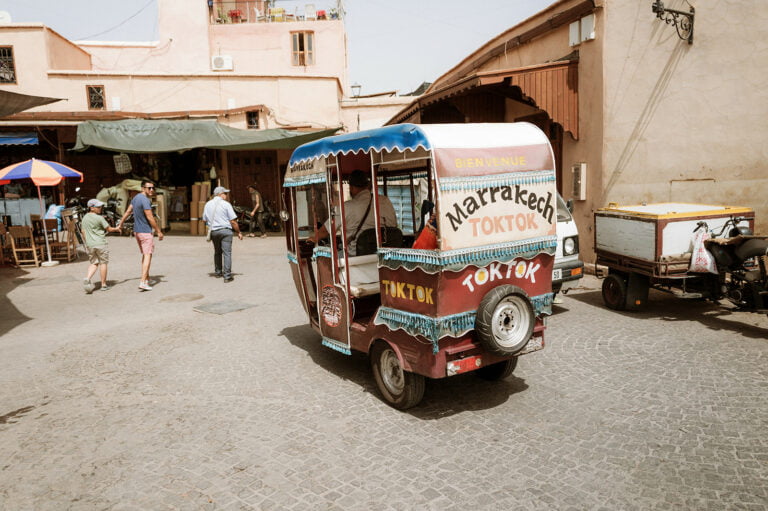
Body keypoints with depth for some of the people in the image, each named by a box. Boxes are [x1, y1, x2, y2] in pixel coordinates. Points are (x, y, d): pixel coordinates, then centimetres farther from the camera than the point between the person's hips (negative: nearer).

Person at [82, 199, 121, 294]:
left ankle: (87, 278, -12)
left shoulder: (84, 218, 8)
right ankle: (103, 285, 10)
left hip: (90, 244, 6)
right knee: (103, 263, 5)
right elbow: (109, 229, -5)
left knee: (94, 263, 14)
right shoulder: (99, 218, -12)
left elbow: (83, 231, 13)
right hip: (100, 243, -6)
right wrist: (117, 229, 15)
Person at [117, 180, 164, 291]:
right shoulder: (145, 200, -18)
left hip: (137, 231, 10)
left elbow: (128, 211, 18)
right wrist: (159, 231, -13)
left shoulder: (136, 197, 11)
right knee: (147, 256, -10)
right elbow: (150, 218, -19)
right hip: (146, 232, -10)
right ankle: (143, 282, -17)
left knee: (144, 255, 19)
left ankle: (146, 278, 27)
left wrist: (120, 223, 28)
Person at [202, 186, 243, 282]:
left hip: (213, 231, 5)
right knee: (227, 253, -5)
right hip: (225, 230, -5)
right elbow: (233, 221, -8)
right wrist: (238, 232, 1)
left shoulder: (208, 204, 10)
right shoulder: (226, 204, -6)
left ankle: (218, 272, 29)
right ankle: (227, 276, -8)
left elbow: (205, 220, 14)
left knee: (217, 252, 20)